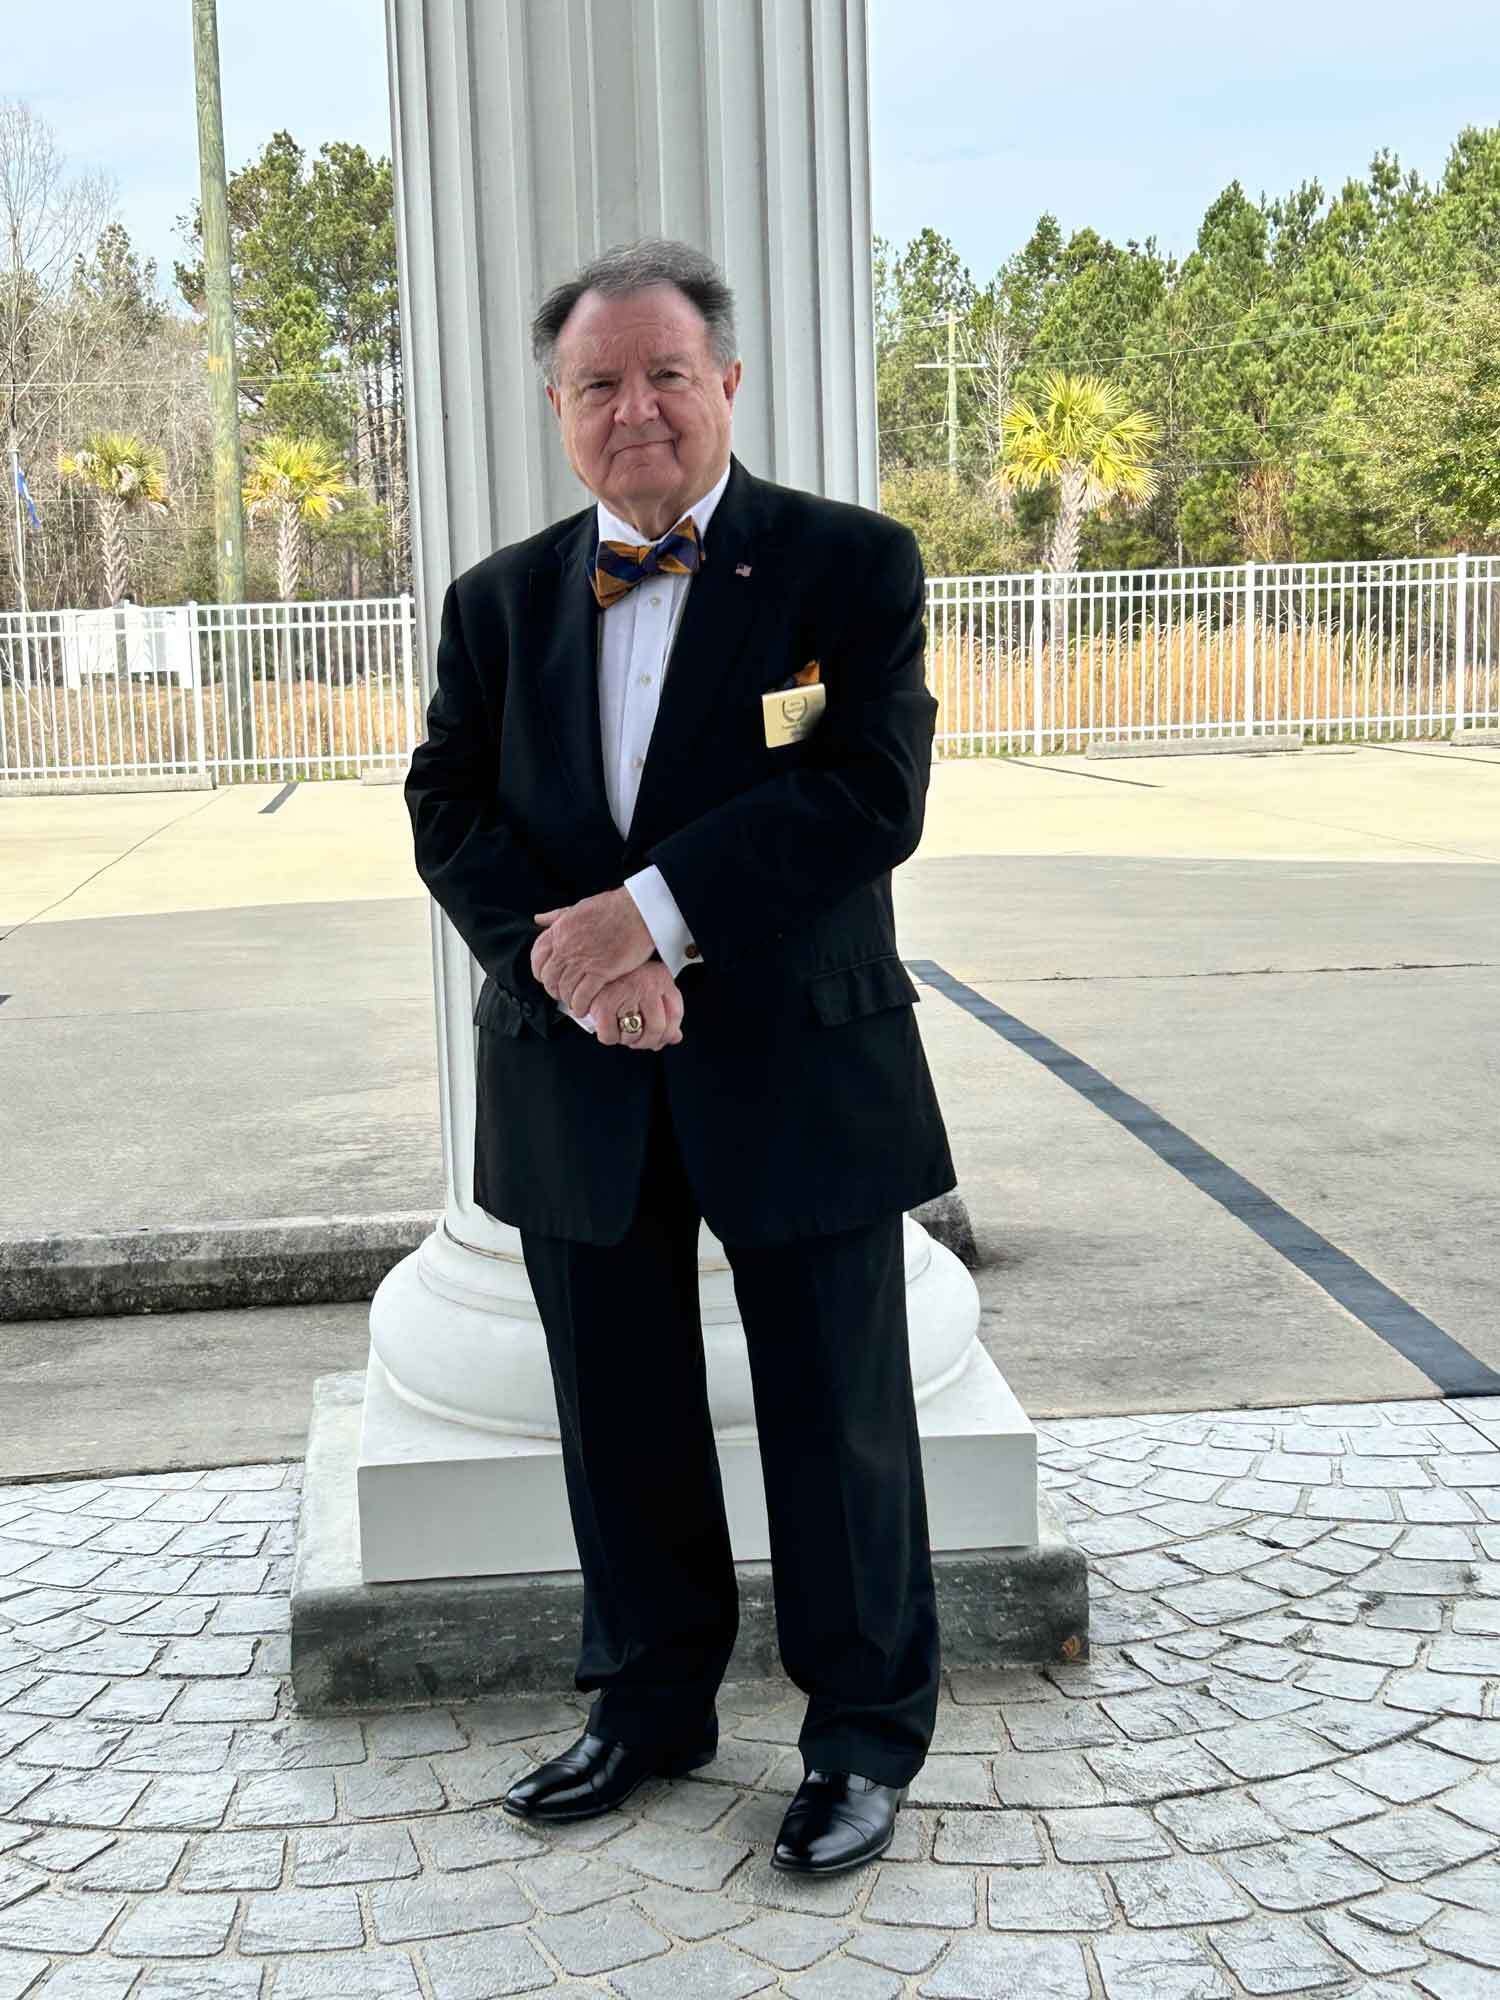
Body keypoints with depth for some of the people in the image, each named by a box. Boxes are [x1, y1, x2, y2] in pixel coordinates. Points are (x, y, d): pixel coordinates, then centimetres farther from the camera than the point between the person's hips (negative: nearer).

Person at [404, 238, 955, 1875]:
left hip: (796, 1067, -3)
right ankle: (652, 1706, 35)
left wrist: (649, 912, -21)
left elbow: (873, 793, -15)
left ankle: (866, 1740, 25)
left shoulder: (851, 567, -3)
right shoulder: (499, 600, 9)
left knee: (837, 1424, 7)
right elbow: (448, 812, 2)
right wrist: (567, 965, -16)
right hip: (576, 1082, 4)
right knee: (621, 1421, 15)